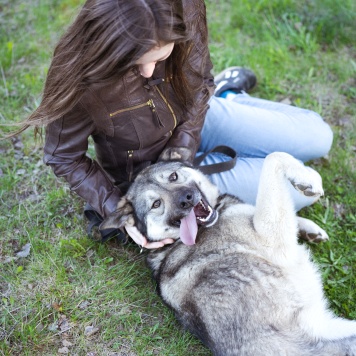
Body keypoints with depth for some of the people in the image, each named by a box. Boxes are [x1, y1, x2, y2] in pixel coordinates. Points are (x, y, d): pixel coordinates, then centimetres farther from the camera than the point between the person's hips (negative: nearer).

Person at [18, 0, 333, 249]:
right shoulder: (83, 81, -36)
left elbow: (200, 84, -9)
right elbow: (64, 159, -19)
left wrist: (180, 153, -20)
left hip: (195, 118, 4)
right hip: (147, 171, -3)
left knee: (318, 137, 7)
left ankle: (226, 96, 24)